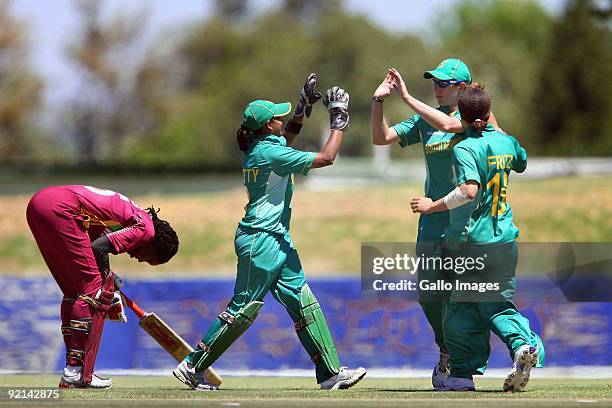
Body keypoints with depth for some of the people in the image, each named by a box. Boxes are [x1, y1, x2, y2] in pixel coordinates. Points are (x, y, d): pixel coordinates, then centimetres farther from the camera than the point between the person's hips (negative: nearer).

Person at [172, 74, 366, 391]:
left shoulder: (259, 146, 9)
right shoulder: (270, 153, -18)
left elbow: (288, 135, 33)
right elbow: (326, 157, -16)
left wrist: (304, 105, 22)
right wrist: (339, 122, -4)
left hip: (278, 241, 10)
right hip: (261, 241, -10)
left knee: (303, 303, 6)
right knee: (243, 310, -5)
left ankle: (330, 373, 6)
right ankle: (192, 366, 3)